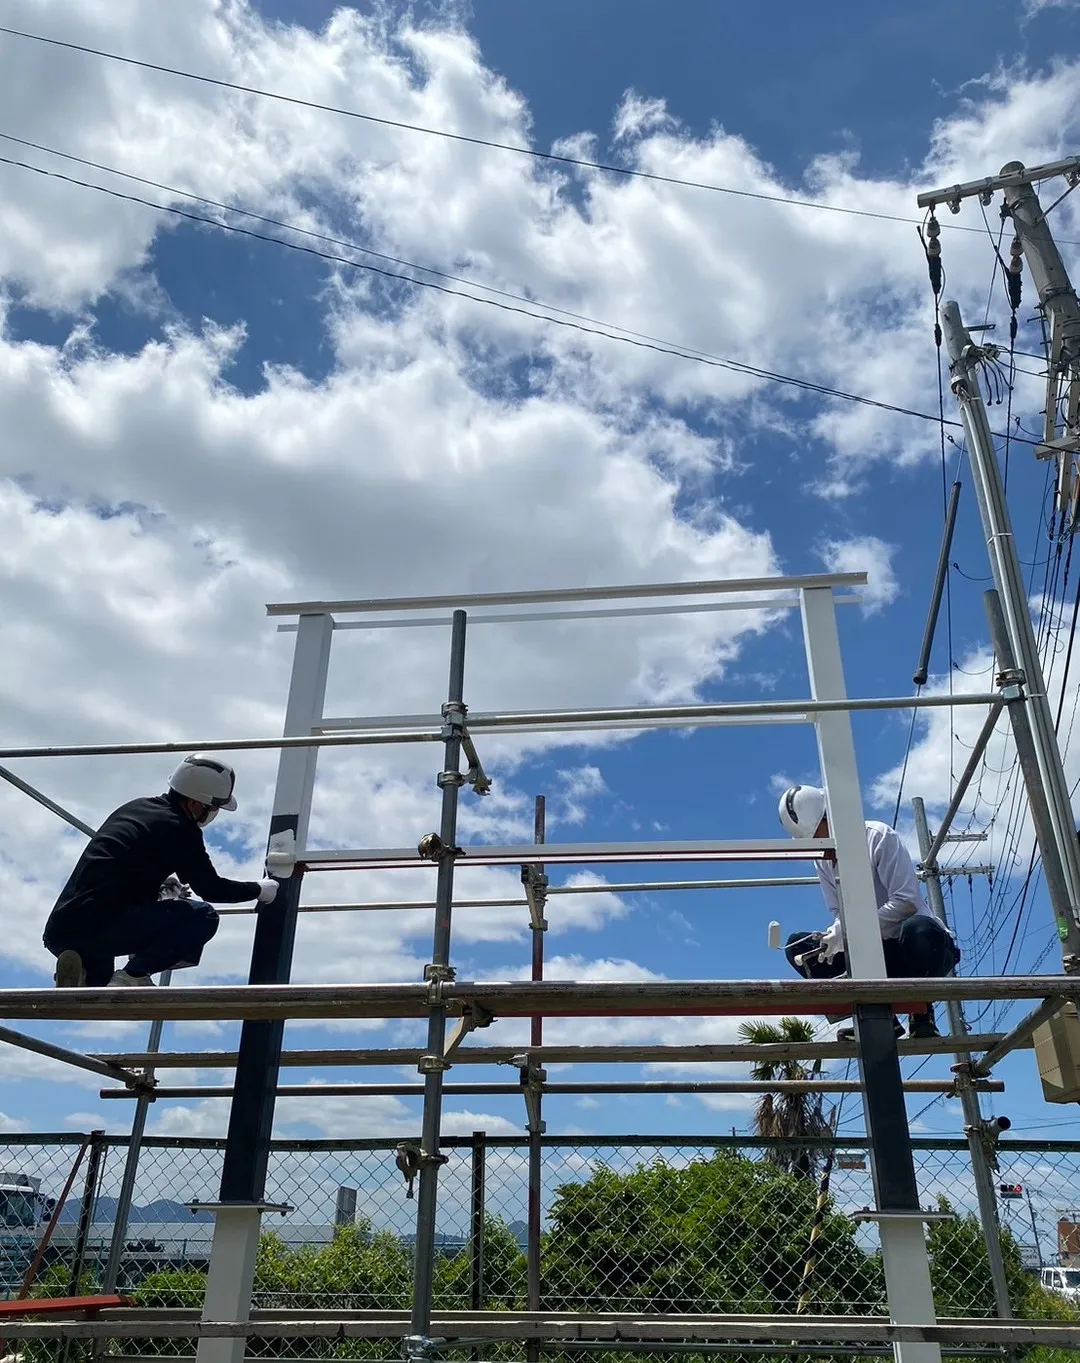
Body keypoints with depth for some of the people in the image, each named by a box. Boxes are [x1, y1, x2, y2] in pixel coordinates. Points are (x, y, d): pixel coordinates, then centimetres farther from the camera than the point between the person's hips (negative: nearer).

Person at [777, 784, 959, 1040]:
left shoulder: (879, 836, -14)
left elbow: (906, 901, -23)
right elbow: (840, 914, 5)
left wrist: (847, 931, -29)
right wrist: (834, 936, -20)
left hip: (919, 947, -6)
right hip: (876, 954, 6)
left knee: (918, 929, -41)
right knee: (798, 945, -7)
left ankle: (921, 1013, -12)